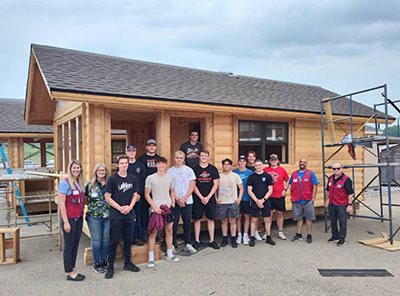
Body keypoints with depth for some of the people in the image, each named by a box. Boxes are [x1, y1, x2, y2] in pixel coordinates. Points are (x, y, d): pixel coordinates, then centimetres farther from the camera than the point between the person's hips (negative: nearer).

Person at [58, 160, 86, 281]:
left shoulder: (79, 183, 9)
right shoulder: (65, 182, -12)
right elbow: (61, 203, -15)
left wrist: (82, 215, 8)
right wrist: (65, 222, -16)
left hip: (79, 218, 7)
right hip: (69, 219, -7)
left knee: (75, 244, 14)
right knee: (69, 245, 5)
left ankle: (72, 270, 27)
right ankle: (69, 273, 17)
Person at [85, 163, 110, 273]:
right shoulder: (90, 185, 0)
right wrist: (91, 204, -5)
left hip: (107, 216, 2)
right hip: (94, 217, -2)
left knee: (106, 239, 9)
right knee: (96, 240, 3)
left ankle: (104, 262, 24)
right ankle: (97, 264, 17)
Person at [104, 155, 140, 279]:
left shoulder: (133, 179, 5)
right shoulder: (112, 179, -7)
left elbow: (135, 195, 9)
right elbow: (107, 197, -8)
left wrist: (129, 207, -7)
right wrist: (120, 208, -14)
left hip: (130, 214, 4)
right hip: (116, 215, -4)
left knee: (128, 239, 14)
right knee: (114, 241, 3)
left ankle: (128, 263, 28)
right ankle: (110, 266, 14)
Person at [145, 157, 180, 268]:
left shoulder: (170, 177, 7)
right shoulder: (150, 178, -6)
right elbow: (147, 194, -5)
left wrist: (173, 202, 3)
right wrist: (155, 207, -13)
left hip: (168, 207, 4)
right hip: (156, 209, -4)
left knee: (169, 230, 11)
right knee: (153, 232, -2)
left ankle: (169, 254, 25)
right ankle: (151, 258, 6)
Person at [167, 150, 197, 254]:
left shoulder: (189, 170, 4)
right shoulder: (169, 171, 2)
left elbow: (192, 186, 1)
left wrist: (184, 198, -8)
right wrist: (178, 199, -9)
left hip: (187, 201, 1)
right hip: (174, 201, -1)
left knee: (187, 222, 5)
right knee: (174, 222, 1)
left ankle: (188, 244, 16)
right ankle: (173, 243, 14)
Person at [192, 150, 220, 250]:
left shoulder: (213, 169, 3)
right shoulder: (195, 169, 0)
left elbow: (215, 184, 0)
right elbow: (193, 185, -2)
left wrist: (208, 197, -8)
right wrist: (201, 197, -9)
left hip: (210, 198, 1)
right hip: (198, 199, -1)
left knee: (211, 219, 7)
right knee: (197, 219, 4)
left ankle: (212, 240, 16)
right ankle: (197, 241, 14)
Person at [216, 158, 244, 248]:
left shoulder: (235, 176, 3)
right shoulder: (218, 176, 4)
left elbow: (241, 188, 6)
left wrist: (239, 198, -2)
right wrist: (216, 199, 0)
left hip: (233, 202, -1)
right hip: (221, 203, 1)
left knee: (232, 221, 2)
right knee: (224, 221, 7)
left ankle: (233, 240, 11)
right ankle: (224, 239, 17)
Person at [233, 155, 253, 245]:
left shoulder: (250, 172, 0)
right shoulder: (234, 172, 0)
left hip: (247, 198, 0)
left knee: (247, 217, 5)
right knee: (238, 217, 8)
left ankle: (245, 235, 16)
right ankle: (239, 235, 20)